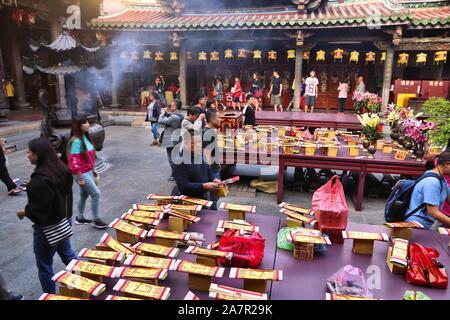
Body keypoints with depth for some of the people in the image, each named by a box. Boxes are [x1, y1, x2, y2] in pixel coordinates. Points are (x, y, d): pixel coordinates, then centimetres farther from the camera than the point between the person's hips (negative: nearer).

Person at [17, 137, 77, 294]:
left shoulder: (39, 180, -28)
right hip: (64, 220, 8)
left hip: (47, 227, -8)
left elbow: (38, 210, -25)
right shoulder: (62, 169, -3)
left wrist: (24, 212, -4)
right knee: (67, 254, 24)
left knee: (44, 265, 12)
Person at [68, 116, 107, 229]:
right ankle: (96, 220, 6)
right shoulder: (76, 141, -21)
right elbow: (74, 161, -22)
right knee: (96, 193, -6)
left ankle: (80, 218, 34)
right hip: (81, 174, -9)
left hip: (88, 172, 9)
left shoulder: (85, 137, 6)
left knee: (84, 195, 19)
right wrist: (80, 178, -20)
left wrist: (93, 171, 20)